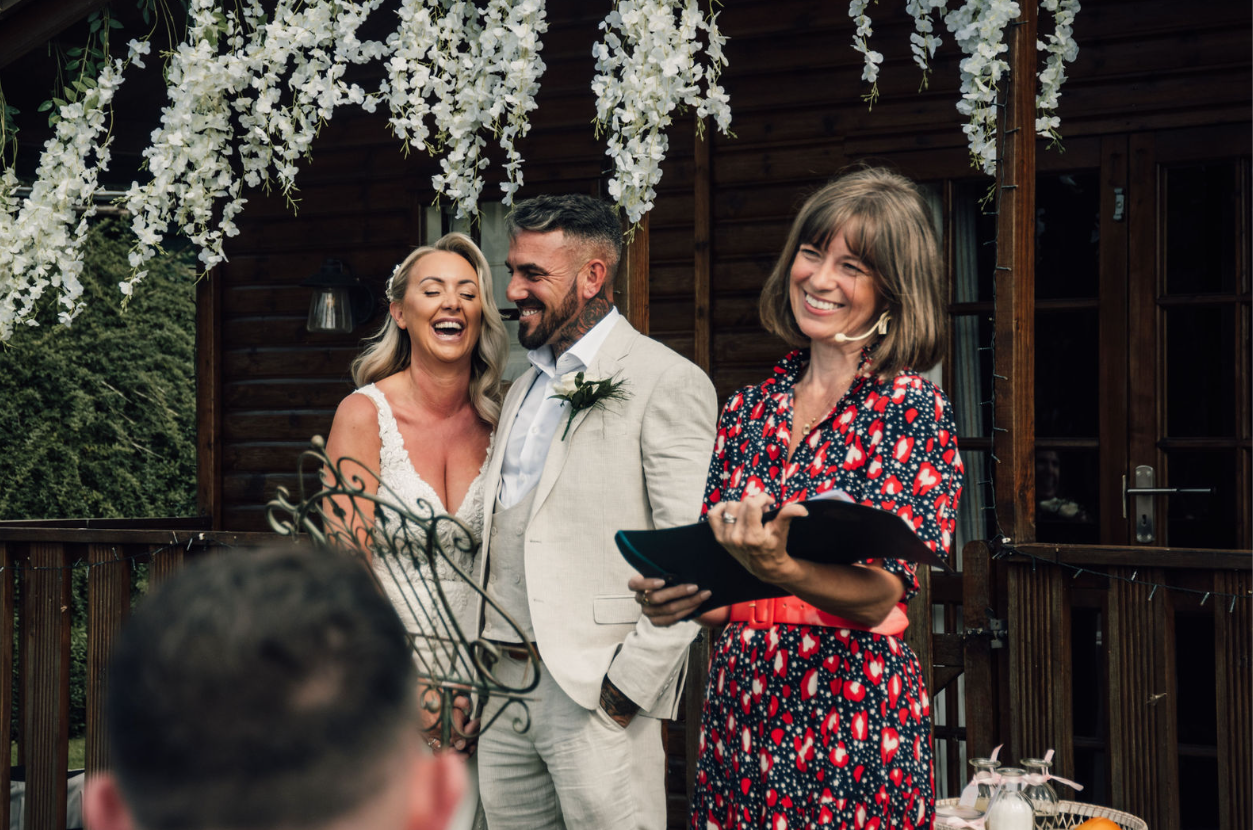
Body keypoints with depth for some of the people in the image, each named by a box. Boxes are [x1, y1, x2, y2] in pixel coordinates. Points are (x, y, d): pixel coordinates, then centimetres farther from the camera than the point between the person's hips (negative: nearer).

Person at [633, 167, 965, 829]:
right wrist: (675, 598, -11)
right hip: (739, 710, 4)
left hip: (856, 718, -4)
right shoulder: (747, 409, 9)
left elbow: (878, 598, -15)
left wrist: (778, 569, -33)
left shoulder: (913, 409, -6)